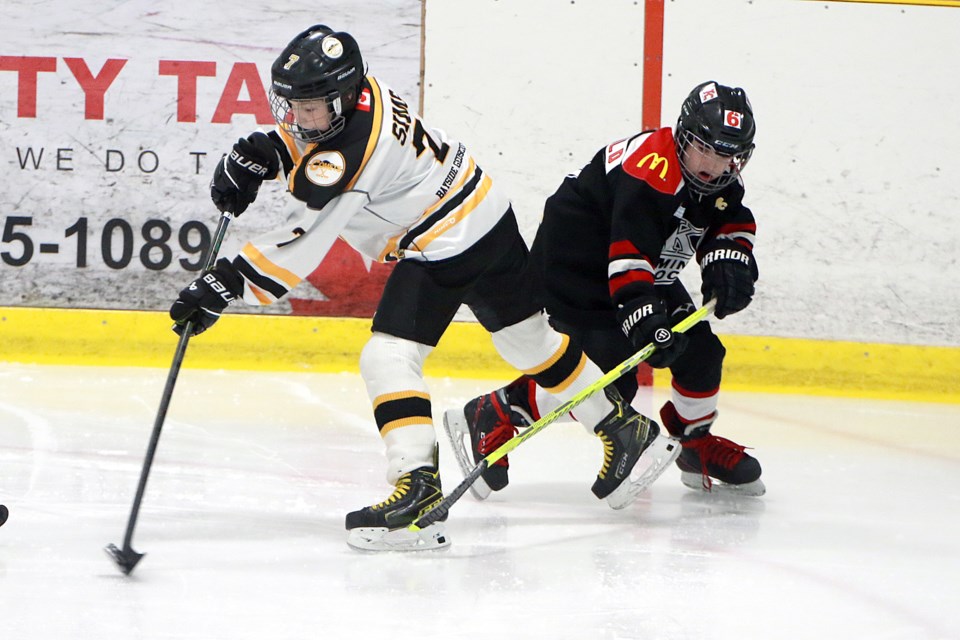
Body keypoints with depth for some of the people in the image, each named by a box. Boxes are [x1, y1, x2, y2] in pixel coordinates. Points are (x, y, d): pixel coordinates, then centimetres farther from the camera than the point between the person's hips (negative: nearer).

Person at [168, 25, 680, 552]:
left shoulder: (352, 149, -29)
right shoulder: (354, 94, -3)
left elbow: (304, 240, -31)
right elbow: (294, 134, 18)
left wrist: (227, 283, -32)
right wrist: (253, 155, -1)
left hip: (446, 246, -10)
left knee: (388, 356, -15)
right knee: (529, 338, 21)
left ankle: (418, 485, -20)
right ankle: (626, 430, 33)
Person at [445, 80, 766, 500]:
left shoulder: (719, 180, -1)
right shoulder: (649, 171, -30)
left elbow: (734, 225, 8)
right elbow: (628, 251, -37)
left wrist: (728, 262, -14)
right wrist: (642, 314, -46)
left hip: (648, 276, 10)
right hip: (572, 269, -10)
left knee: (699, 351, 6)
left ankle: (697, 445, 31)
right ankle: (491, 418, -11)